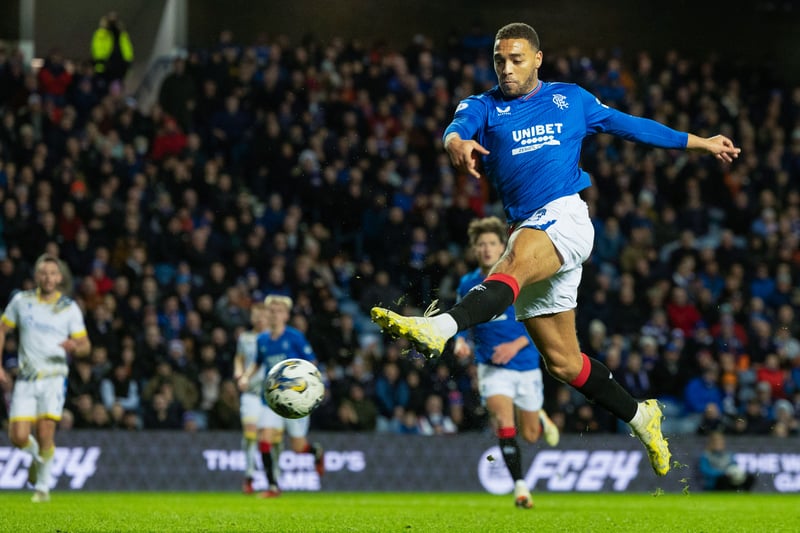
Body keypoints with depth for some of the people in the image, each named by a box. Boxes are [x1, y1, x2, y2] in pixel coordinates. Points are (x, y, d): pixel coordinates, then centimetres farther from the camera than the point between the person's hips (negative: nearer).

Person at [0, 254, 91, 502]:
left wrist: (75, 346, -21)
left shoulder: (70, 308, 1)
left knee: (45, 433, -15)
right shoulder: (21, 300, 4)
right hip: (26, 378, 2)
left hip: (54, 377, -2)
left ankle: (42, 485, 4)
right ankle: (37, 455, 28)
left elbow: (85, 346, 4)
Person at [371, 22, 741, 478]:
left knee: (515, 261, -37)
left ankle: (440, 329, -61)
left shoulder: (570, 99, 14)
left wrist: (700, 143, 29)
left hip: (566, 217, -4)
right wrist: (457, 144, -36)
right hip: (526, 232, 4)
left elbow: (629, 125, 25)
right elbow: (458, 128, -10)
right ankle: (640, 417, 24)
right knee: (563, 361, 5)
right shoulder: (483, 107, 13)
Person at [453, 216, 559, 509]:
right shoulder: (468, 284, -1)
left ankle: (540, 419, 49)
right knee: (504, 422, -24)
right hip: (492, 368, 0)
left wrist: (517, 344, -21)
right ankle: (520, 486, -20)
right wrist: (460, 340, -9)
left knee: (530, 435, 12)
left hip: (526, 365, 0)